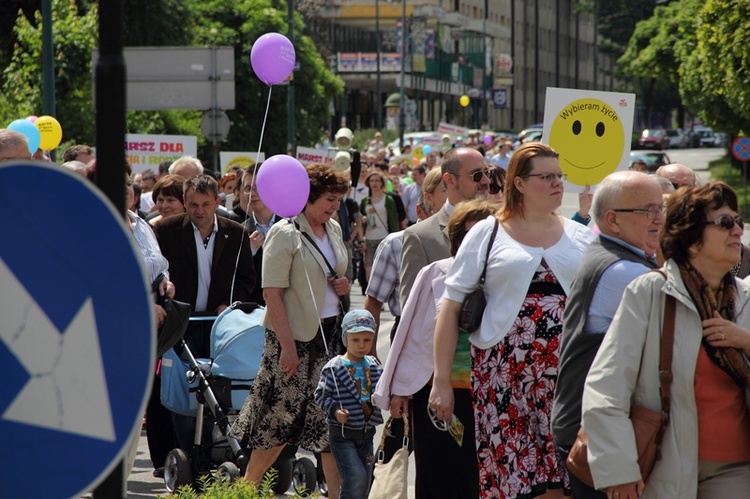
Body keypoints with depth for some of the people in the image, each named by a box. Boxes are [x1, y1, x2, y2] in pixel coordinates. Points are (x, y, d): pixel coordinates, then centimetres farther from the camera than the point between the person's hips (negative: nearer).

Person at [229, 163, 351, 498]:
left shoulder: (333, 230, 10)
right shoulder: (285, 234, -13)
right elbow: (272, 294, -17)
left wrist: (342, 286, 2)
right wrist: (287, 345, -22)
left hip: (330, 333, 7)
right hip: (295, 335, -7)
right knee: (281, 421, 0)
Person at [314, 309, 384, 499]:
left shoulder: (375, 367, 6)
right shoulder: (334, 368, -9)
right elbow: (320, 395, -6)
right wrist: (335, 410, -21)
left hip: (366, 433, 6)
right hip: (342, 434, -6)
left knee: (364, 483, 10)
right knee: (356, 476, -18)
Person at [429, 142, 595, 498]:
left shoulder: (580, 238, 12)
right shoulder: (487, 234, 4)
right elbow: (451, 308, 4)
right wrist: (441, 381, -1)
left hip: (565, 372, 2)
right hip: (504, 371, -2)